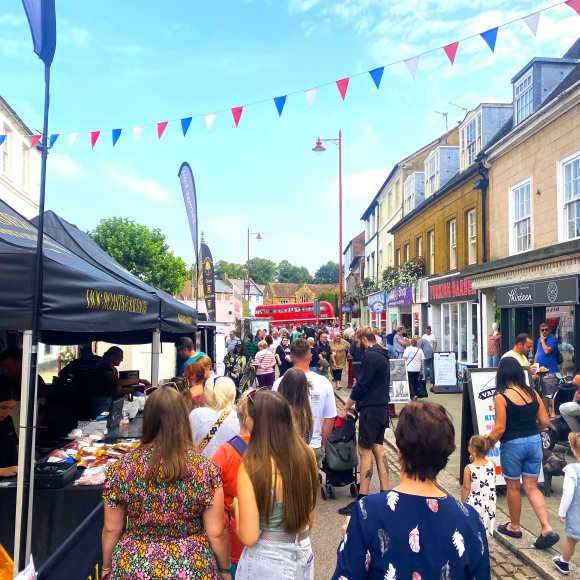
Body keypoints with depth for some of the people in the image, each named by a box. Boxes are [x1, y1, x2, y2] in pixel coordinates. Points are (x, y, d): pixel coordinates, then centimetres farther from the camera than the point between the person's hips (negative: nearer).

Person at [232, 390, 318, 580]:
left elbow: (249, 537, -19)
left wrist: (237, 507, -2)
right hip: (303, 555, 4)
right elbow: (310, 517, 4)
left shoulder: (251, 467, -24)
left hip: (268, 560, -4)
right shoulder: (306, 454, -10)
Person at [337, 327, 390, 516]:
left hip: (371, 410, -9)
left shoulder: (370, 357, -16)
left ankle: (362, 497, 0)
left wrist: (345, 408, -7)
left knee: (365, 451, -4)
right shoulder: (382, 355, 14)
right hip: (382, 407, 9)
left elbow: (361, 385, -16)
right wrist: (357, 403, 17)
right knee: (378, 448, 13)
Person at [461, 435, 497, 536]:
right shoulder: (492, 464, -9)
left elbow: (466, 488, -12)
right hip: (489, 504, 4)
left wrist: (463, 502, 1)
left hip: (474, 505, -4)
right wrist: (475, 462, 3)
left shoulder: (469, 469, -18)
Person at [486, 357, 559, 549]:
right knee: (531, 487, 15)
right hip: (534, 441, 5)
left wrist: (488, 443, 2)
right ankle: (548, 529, 5)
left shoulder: (501, 397, -14)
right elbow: (545, 422, 4)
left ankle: (514, 526, 30)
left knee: (513, 487, 14)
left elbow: (500, 428, -15)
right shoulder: (532, 393, 1)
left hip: (513, 445, -5)